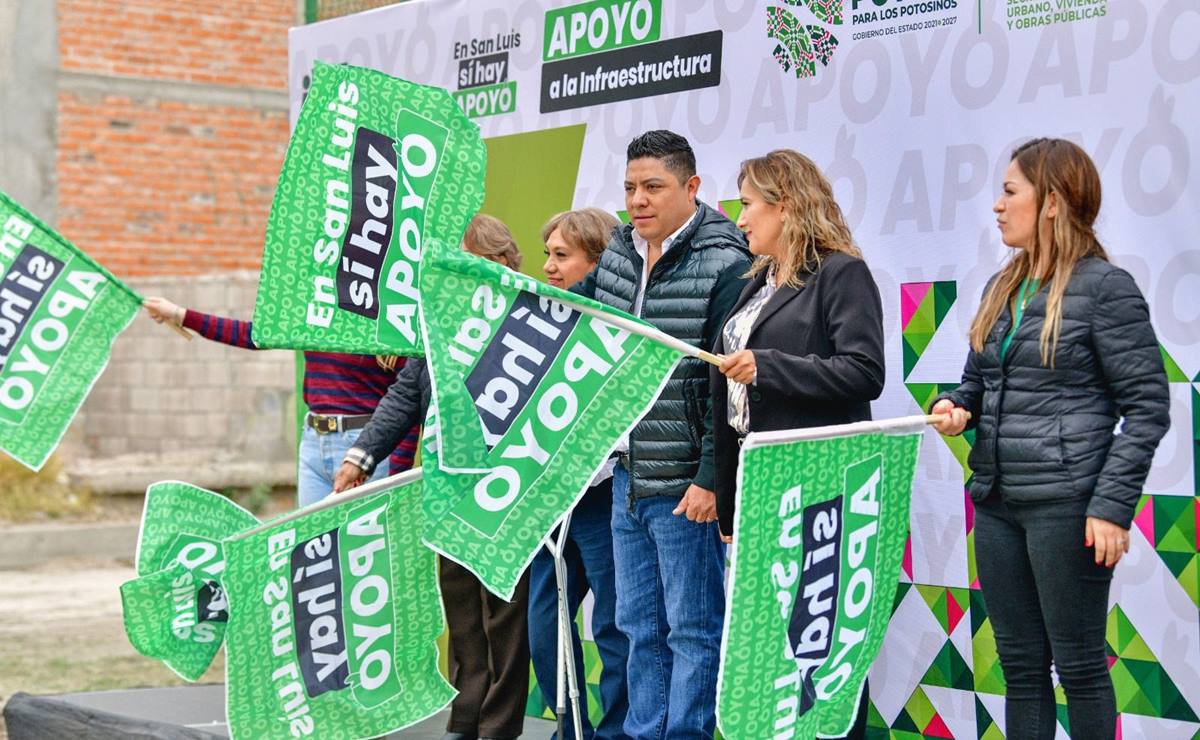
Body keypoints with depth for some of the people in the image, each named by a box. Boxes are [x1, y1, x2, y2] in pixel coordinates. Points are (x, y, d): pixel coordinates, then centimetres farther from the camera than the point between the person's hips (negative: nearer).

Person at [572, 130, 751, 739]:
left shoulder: (724, 267, -14)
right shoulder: (618, 256, 8)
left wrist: (711, 480, -20)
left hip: (686, 488, -8)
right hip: (627, 481, 8)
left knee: (693, 630, 2)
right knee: (639, 627, 15)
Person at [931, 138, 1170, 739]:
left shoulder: (1105, 286, -9)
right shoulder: (1002, 288, 13)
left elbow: (1147, 406, -10)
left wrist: (1112, 505, -16)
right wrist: (957, 409, 0)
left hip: (1065, 503, -7)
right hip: (997, 502, 7)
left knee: (1079, 664, 2)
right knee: (1020, 663, 12)